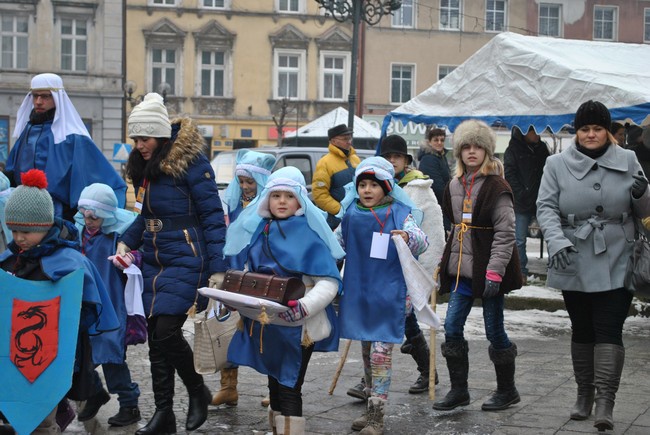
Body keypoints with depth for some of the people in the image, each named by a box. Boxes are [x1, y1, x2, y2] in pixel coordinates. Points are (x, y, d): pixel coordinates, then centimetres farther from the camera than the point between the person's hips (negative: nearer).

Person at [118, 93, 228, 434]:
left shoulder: (190, 162, -13)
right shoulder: (144, 167, 10)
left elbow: (213, 216, -13)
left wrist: (217, 269, -16)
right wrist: (126, 242, 4)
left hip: (185, 262, -8)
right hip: (153, 262, 8)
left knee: (167, 332, -13)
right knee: (155, 337, 7)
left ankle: (198, 391, 12)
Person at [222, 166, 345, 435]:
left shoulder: (309, 234, -12)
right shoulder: (259, 231, 6)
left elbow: (329, 282, -17)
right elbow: (248, 275, 18)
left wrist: (303, 308, -31)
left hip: (297, 326, -6)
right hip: (265, 323, 6)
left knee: (289, 388, -4)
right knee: (274, 383, 17)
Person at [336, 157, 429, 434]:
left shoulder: (399, 213, -8)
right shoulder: (351, 215, 5)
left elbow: (422, 241, -20)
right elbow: (336, 244, 21)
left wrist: (408, 238, -39)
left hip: (389, 294, -5)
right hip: (358, 292, 5)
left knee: (381, 352, -7)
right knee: (366, 350, 14)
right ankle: (372, 409, 28)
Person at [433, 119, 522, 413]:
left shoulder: (496, 187, -11)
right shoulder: (454, 186, 11)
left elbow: (505, 234, -15)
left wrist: (494, 273, -21)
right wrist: (446, 263, 18)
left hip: (488, 271, -7)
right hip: (461, 269, 7)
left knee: (494, 330, 3)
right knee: (452, 328, 4)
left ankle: (507, 391, 20)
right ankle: (458, 390, 15)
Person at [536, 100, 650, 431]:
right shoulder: (558, 164, 1)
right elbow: (546, 207, -6)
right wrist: (557, 241, -23)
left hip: (616, 265, -1)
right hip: (574, 264, 1)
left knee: (609, 330, -8)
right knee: (582, 330, 12)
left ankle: (605, 401, -10)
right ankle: (585, 393, 25)